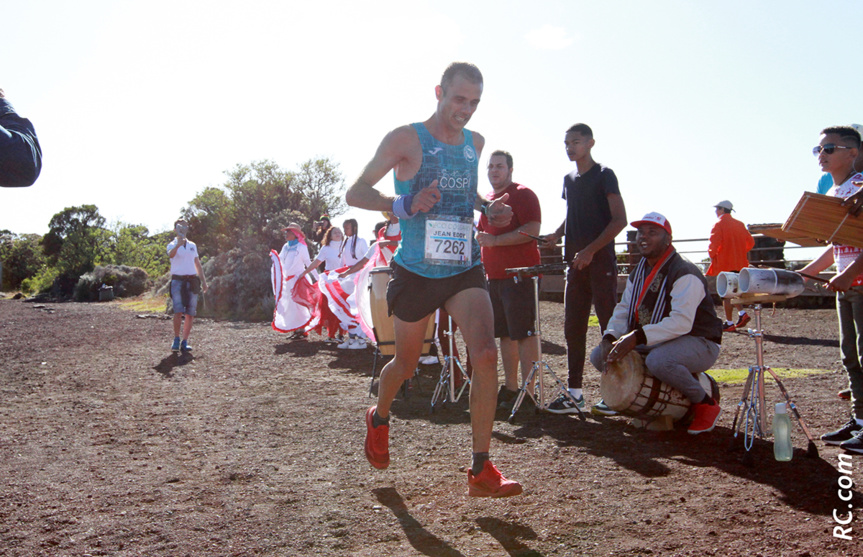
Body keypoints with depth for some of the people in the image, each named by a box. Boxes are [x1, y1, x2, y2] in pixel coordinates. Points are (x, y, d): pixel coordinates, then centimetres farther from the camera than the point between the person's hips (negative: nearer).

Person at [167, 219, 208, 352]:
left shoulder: (192, 245, 17)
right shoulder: (172, 245, 2)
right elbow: (170, 255, -23)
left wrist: (203, 280, 21)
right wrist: (178, 245, -42)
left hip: (192, 280, 4)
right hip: (178, 280, -4)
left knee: (190, 314, 1)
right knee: (178, 311, -16)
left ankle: (184, 342, 9)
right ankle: (176, 339, -2)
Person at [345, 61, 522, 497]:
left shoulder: (475, 143, 11)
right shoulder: (406, 139, -7)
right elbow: (355, 193, -8)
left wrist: (488, 210, 7)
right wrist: (404, 205, -26)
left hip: (465, 270, 4)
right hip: (416, 273, -3)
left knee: (486, 355, -17)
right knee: (405, 363, 12)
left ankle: (481, 471, -8)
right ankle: (379, 419, 47)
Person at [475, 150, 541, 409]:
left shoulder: (523, 195, -5)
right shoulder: (487, 200, 20)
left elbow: (532, 230, -18)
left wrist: (495, 240, -19)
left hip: (519, 274, -8)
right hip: (494, 275, 8)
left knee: (524, 333, -7)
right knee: (504, 333, 11)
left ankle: (530, 389, -4)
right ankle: (510, 386, 19)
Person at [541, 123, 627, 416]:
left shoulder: (604, 175, -4)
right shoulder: (569, 179, 16)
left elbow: (619, 220, -10)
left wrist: (590, 250, -18)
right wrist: (556, 235, 6)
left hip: (601, 261, -7)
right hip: (576, 261, 7)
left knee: (610, 324, -5)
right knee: (573, 326, 5)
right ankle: (574, 393, 11)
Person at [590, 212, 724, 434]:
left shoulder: (684, 273, -19)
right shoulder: (638, 272, 9)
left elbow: (681, 322, -30)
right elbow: (623, 310, 7)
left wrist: (638, 337, -37)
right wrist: (609, 338, -14)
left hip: (698, 343, -8)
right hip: (655, 343, 8)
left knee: (658, 360, -40)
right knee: (599, 356, -5)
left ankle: (706, 405, -11)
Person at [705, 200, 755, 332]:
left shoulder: (719, 224, -9)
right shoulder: (739, 224, 11)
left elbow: (713, 244, -19)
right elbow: (750, 242, 13)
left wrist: (712, 256, -4)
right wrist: (740, 253, 18)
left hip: (724, 264, -7)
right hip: (739, 264, 7)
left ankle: (729, 323, 0)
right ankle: (742, 313, 1)